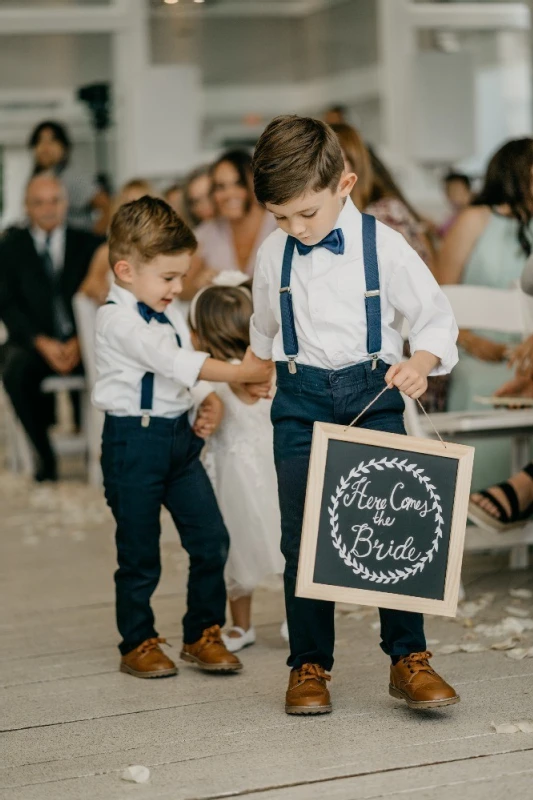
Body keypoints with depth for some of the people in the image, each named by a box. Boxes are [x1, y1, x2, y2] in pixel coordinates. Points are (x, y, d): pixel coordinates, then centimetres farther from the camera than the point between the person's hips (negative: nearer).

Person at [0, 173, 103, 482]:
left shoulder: (89, 244, 8)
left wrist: (80, 342, -14)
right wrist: (42, 343, -14)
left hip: (82, 342, 0)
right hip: (33, 341, 0)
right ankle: (45, 455, -18)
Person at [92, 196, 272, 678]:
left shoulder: (169, 313, 12)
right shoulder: (118, 319, -16)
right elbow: (176, 363, -23)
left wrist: (211, 403, 3)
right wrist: (245, 373, -24)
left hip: (179, 436, 8)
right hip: (134, 441, -7)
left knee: (211, 539, 2)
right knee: (139, 553, 4)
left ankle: (202, 635, 16)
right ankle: (138, 645, 19)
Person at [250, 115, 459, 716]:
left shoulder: (383, 246, -8)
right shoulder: (272, 256, 3)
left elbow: (437, 316, -2)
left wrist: (422, 362, -19)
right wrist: (275, 365, 27)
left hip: (374, 394, -2)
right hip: (300, 400, 2)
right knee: (302, 536, -1)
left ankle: (408, 658, 5)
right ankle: (308, 665, 9)